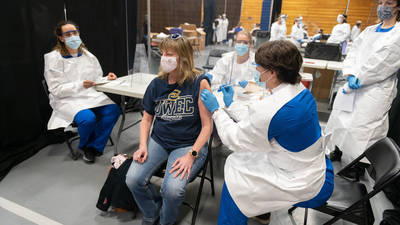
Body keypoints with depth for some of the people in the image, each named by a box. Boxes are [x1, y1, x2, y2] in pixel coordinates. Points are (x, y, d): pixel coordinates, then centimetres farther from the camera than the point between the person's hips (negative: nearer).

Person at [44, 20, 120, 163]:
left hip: (90, 95, 5)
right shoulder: (53, 58, -4)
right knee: (88, 118, -33)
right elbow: (56, 90, -10)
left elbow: (97, 79, 15)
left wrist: (107, 78, -8)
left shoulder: (88, 55, 10)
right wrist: (80, 85, -22)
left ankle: (94, 147, -5)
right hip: (67, 100, -4)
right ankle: (85, 146, 3)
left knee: (113, 110, -22)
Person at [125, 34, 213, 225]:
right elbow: (147, 118, 13)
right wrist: (143, 146, -2)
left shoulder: (199, 83, -10)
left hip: (189, 144, -4)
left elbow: (207, 125, -11)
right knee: (133, 179, -16)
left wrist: (191, 155, -19)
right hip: (158, 141, 5)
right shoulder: (157, 84, 5)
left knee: (172, 188, -26)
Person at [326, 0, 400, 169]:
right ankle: (336, 151, 29)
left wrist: (358, 78, -10)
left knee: (361, 127, -6)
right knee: (339, 117, 11)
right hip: (354, 83, 6)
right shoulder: (369, 30, 14)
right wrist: (350, 75, -10)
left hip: (376, 89, -6)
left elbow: (383, 65, -12)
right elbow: (352, 53, 7)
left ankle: (358, 165, 12)